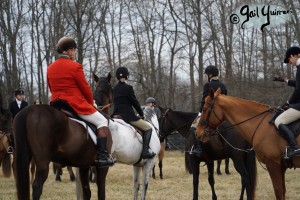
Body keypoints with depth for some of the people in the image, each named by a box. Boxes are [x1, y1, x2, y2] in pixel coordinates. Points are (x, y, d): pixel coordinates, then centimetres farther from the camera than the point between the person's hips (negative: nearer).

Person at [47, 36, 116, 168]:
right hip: (76, 105, -7)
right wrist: (91, 103, 9)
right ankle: (102, 156, -9)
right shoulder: (75, 66, -11)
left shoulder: (50, 68, 9)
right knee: (102, 121, 2)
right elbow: (85, 88, -7)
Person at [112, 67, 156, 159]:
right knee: (148, 128, 1)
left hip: (117, 116, 7)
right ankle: (145, 150, -14)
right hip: (128, 116, -7)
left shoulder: (115, 89, 10)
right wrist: (141, 114, 9)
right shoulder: (128, 88, -11)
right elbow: (135, 102, -7)